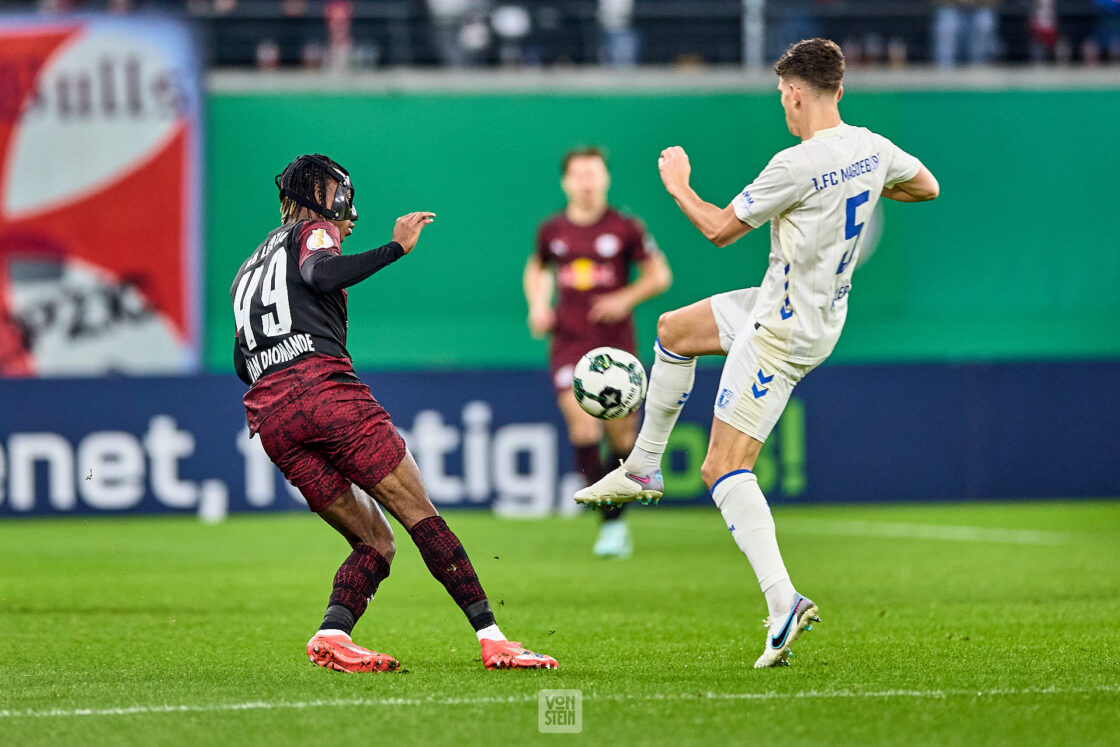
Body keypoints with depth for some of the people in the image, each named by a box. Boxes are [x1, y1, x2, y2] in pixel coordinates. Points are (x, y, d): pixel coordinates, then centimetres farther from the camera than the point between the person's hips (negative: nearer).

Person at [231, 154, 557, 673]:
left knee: (375, 542, 10)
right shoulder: (311, 232, 11)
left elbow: (244, 364, 27)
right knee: (419, 513, -6)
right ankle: (491, 638, -14)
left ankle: (332, 635, -15)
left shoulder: (247, 271, 33)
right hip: (323, 386, -7)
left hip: (267, 415, 7)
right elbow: (321, 274, -13)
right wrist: (395, 248, -13)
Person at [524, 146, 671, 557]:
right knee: (582, 424, -17)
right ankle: (611, 522, -14)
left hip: (616, 344, 0)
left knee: (621, 433, 0)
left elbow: (659, 274, 5)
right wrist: (538, 306, 7)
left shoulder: (625, 228, -1)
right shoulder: (551, 230, 5)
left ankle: (615, 499, 27)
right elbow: (536, 268, 24)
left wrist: (626, 298, -11)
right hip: (569, 342, 0)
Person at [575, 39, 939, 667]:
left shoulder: (796, 167, -26)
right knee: (673, 331, 26)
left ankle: (783, 600, -24)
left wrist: (678, 185, 3)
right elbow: (927, 186, 19)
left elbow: (720, 230, -14)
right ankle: (643, 468, 38)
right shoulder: (872, 150, -1)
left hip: (785, 332, -10)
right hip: (822, 309, 10)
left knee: (725, 469, -11)